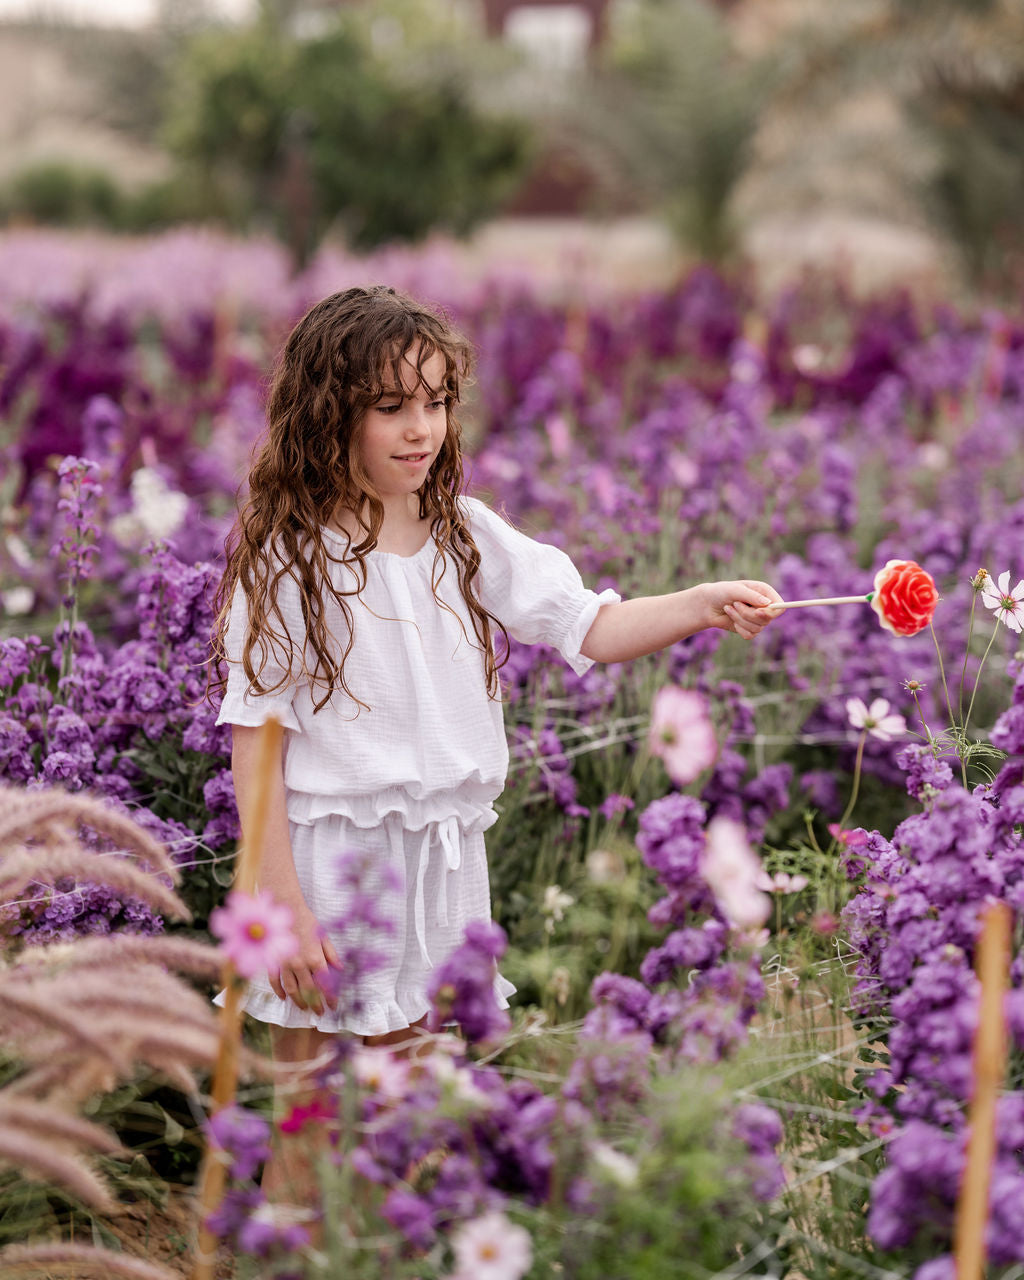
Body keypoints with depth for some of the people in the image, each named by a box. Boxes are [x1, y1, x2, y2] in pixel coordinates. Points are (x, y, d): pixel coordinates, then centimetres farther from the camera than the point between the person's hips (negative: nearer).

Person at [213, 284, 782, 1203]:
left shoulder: (468, 539, 4)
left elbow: (590, 628, 3)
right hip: (329, 853, -5)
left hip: (442, 849, 5)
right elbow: (254, 740, -11)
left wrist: (705, 606, -15)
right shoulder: (287, 562, -11)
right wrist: (281, 904, -15)